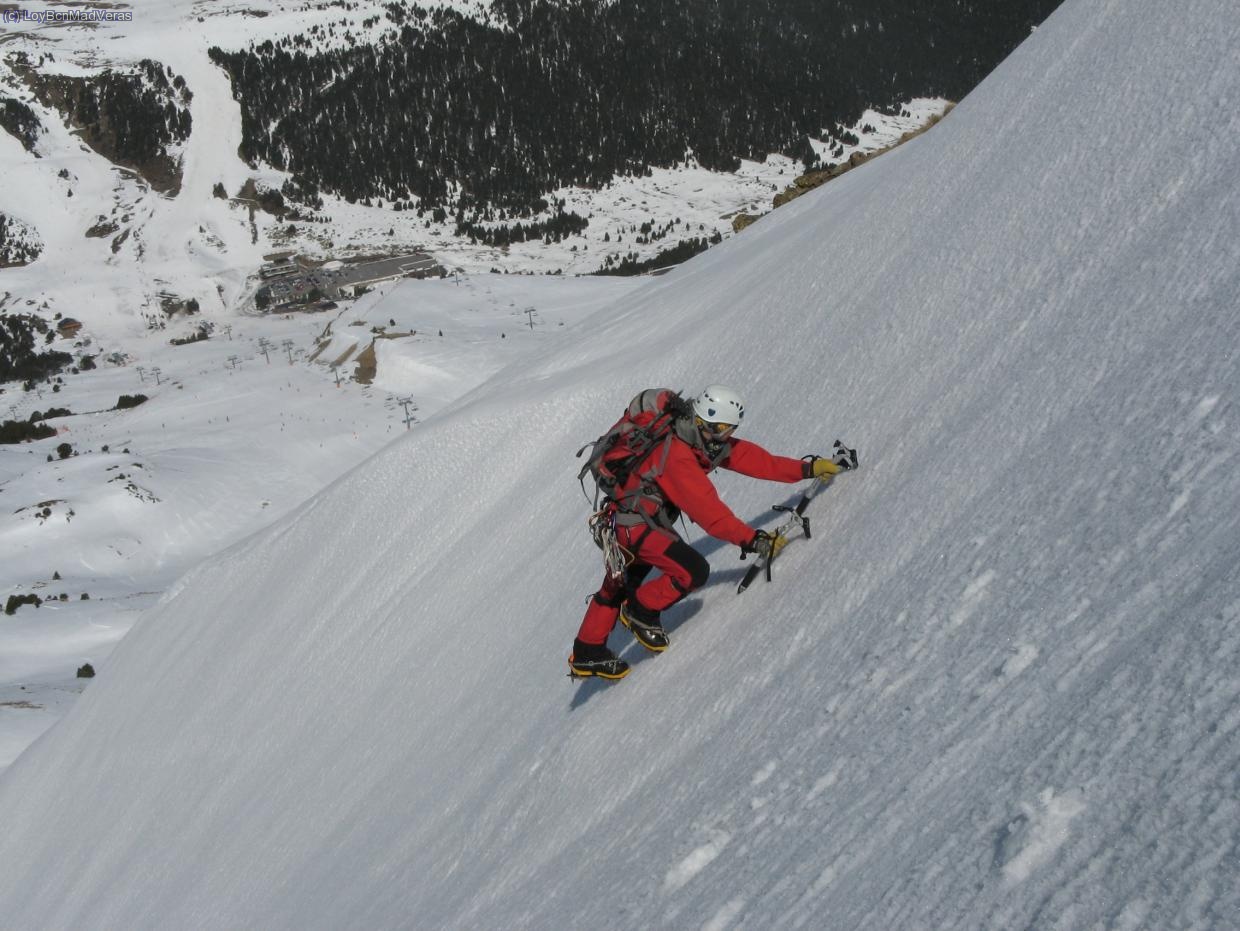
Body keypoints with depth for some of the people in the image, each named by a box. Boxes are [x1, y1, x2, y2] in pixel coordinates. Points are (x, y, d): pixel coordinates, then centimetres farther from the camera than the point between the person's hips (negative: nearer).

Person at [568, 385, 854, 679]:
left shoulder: (706, 443, -5)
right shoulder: (677, 457, -32)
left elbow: (753, 458, -5)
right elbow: (708, 510, -35)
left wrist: (808, 468, -9)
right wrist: (752, 540, -37)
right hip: (635, 524, -10)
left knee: (617, 587, 21)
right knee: (693, 571, -19)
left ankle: (586, 655, 37)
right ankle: (641, 612, 5)